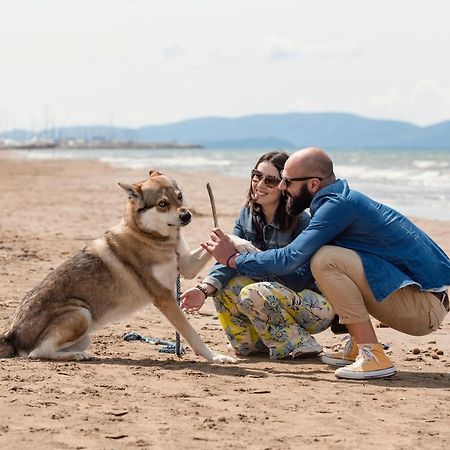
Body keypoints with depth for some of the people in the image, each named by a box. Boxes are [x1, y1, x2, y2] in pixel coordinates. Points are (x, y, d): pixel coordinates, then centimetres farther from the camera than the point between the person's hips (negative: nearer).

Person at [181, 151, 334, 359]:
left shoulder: (301, 222, -19)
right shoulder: (248, 215, 1)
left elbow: (300, 278, -26)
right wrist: (205, 289, -31)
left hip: (318, 303, -7)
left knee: (253, 293, -28)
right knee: (224, 284, -11)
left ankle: (299, 345, -12)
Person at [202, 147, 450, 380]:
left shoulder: (337, 205, -17)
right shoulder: (341, 200, 14)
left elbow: (290, 259, -21)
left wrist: (233, 259, -6)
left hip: (426, 301, -10)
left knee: (326, 260, -21)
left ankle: (373, 357, -18)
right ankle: (356, 348, 13)